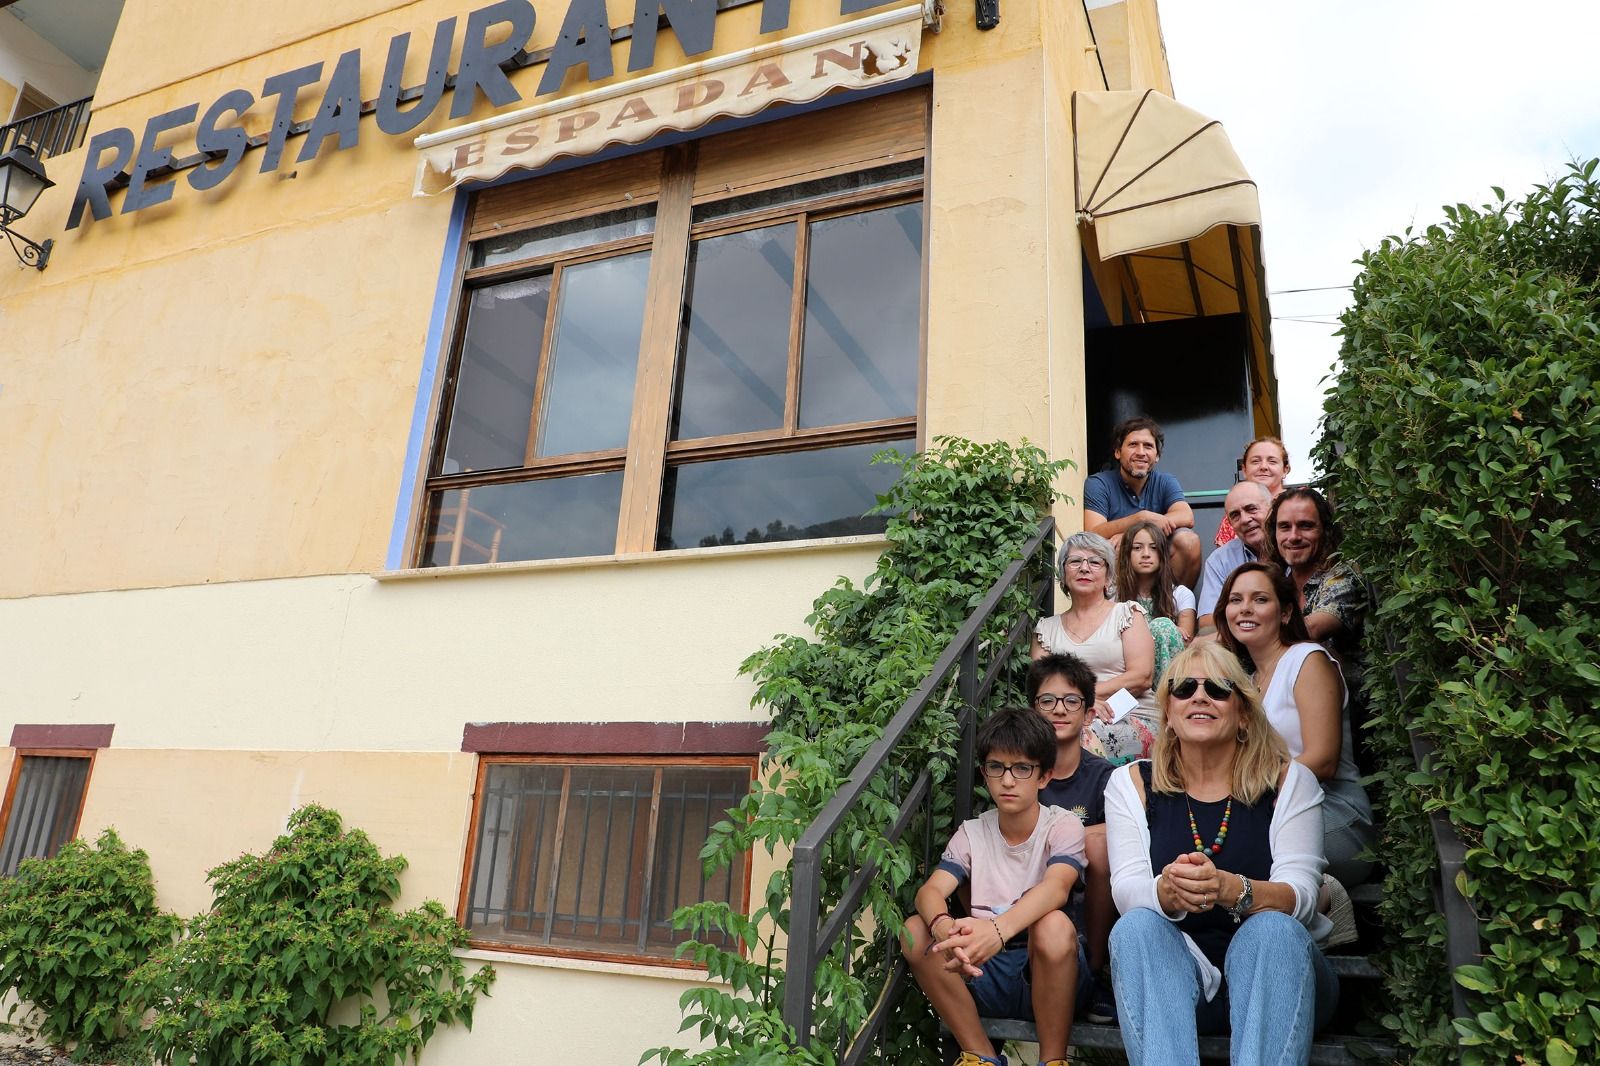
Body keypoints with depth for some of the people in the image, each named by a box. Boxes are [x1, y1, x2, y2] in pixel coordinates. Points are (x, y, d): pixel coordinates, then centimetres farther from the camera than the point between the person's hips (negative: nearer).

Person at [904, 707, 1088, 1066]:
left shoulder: (1063, 825, -4)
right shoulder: (972, 832, 5)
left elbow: (1057, 886, -26)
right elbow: (930, 890, -11)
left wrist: (998, 929, -46)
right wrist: (944, 927, -37)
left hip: (1046, 971, -3)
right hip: (982, 971, 3)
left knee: (1054, 925, -35)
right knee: (915, 930, -22)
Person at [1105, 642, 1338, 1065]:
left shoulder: (1290, 781, 1)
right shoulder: (1131, 784, 3)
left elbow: (1300, 898, -11)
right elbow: (1126, 891, -9)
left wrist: (1230, 889, -35)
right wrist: (1168, 891, -34)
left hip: (1270, 966, 0)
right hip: (1171, 969, 1)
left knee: (1275, 927, -32)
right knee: (1135, 926, -30)